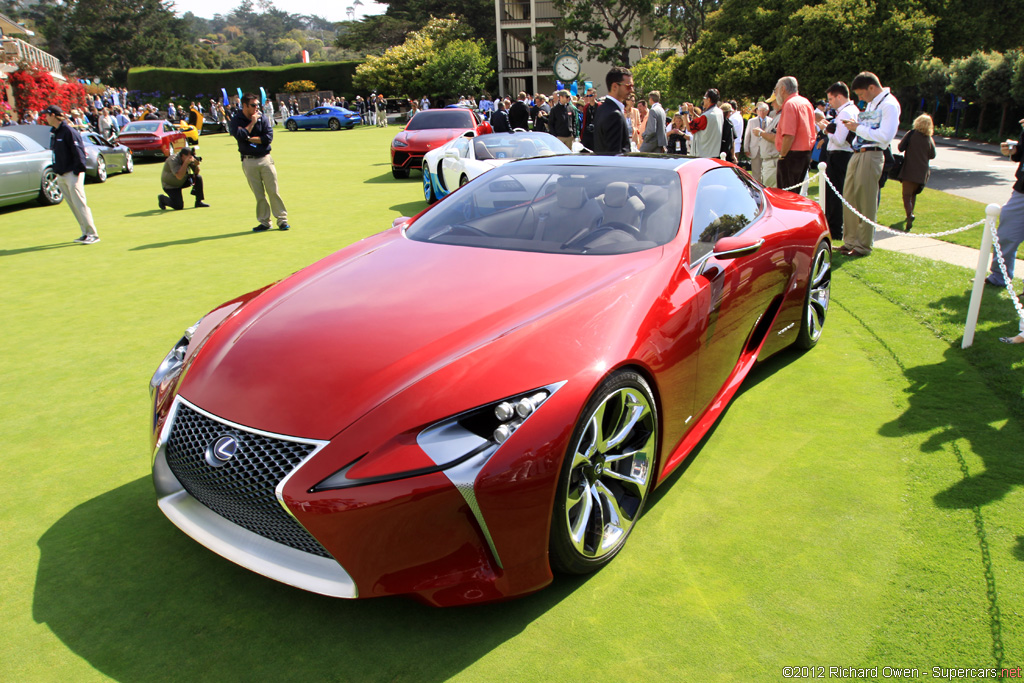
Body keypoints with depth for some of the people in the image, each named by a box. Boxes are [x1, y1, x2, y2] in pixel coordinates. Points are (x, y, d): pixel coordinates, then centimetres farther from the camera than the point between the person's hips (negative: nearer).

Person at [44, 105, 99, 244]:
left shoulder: (69, 131, -11)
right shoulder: (54, 132, 15)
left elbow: (78, 151, -14)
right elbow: (56, 152, 20)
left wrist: (77, 170, -17)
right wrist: (56, 171, 15)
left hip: (72, 174, -8)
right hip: (61, 175, 8)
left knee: (79, 204, -10)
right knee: (73, 206, 7)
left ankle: (92, 234, -8)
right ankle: (86, 233, 11)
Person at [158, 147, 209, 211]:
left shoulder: (189, 158, -12)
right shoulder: (173, 160, -30)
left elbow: (196, 172, -2)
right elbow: (179, 176, -41)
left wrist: (196, 165, -24)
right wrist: (186, 163, -43)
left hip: (183, 181, 7)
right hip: (170, 185, -7)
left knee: (198, 178, -14)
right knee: (179, 206, -17)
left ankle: (199, 202, -2)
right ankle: (162, 199, 13)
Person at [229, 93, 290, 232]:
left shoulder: (263, 118, 6)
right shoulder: (235, 121, 3)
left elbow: (269, 137, -5)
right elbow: (240, 135, -15)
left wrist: (250, 139, -8)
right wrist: (252, 122, -7)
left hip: (265, 159, 1)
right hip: (249, 162, 0)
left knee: (273, 191, -1)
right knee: (259, 194, 3)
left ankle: (282, 219, 4)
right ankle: (264, 222, 11)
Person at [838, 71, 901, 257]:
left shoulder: (889, 104, -9)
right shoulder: (871, 103, 19)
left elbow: (885, 136, -18)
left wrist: (859, 128, -12)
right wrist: (854, 126, 9)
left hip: (871, 156, -9)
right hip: (857, 154, 9)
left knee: (866, 201, -4)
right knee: (849, 198, 9)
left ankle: (863, 246, 3)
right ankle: (851, 241, 17)